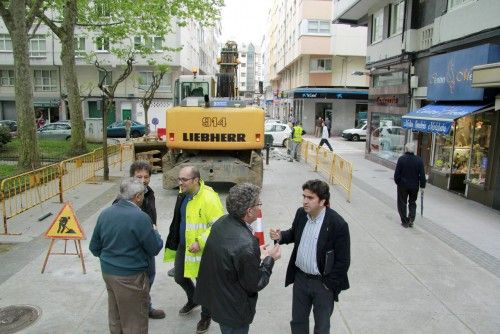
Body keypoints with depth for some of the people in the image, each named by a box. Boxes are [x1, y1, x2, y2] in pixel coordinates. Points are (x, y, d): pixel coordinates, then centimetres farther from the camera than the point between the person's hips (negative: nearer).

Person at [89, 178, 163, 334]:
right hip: (131, 277, -7)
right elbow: (155, 249, -13)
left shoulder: (104, 213, -1)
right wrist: (155, 232, 6)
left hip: (107, 272, 7)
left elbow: (94, 247, 7)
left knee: (115, 318, 23)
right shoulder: (141, 218, -22)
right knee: (134, 321, 10)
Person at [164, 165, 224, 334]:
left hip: (201, 250, -7)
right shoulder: (184, 194, 0)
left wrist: (200, 242, -28)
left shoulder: (208, 198, -26)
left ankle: (206, 317, 35)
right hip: (183, 246, 8)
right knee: (179, 277, 21)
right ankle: (192, 300, 52)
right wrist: (175, 242, 20)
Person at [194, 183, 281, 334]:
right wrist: (269, 259, -8)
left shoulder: (222, 222, -11)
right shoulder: (246, 245, -35)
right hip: (232, 309, -7)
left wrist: (257, 254, 6)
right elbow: (255, 285, -21)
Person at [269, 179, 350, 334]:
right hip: (300, 277, 5)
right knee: (298, 321, 22)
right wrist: (281, 236, -9)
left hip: (322, 283, -4)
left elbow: (343, 261, -17)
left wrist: (328, 285, -12)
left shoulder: (338, 224, -24)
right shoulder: (301, 213, -7)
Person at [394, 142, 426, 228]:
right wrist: (422, 186, 6)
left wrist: (397, 182, 5)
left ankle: (405, 222, 12)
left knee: (402, 203, 10)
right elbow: (422, 175, -2)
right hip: (414, 186, 3)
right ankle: (411, 219, 7)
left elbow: (397, 173, -9)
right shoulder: (419, 160, -4)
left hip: (403, 185, -3)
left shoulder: (401, 159, -12)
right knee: (412, 203, 20)